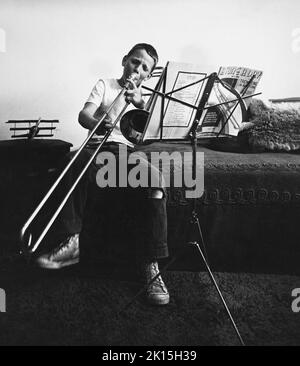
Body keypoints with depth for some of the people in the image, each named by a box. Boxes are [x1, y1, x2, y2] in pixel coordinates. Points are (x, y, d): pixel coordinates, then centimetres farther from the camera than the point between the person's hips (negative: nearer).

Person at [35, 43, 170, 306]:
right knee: (79, 162, -37)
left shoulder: (146, 97, 26)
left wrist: (141, 104, -6)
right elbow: (83, 116, 4)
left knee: (156, 181, -31)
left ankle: (151, 265, -29)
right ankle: (72, 241, -30)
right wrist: (98, 124, -20)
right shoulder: (105, 85, 21)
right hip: (98, 145, 0)